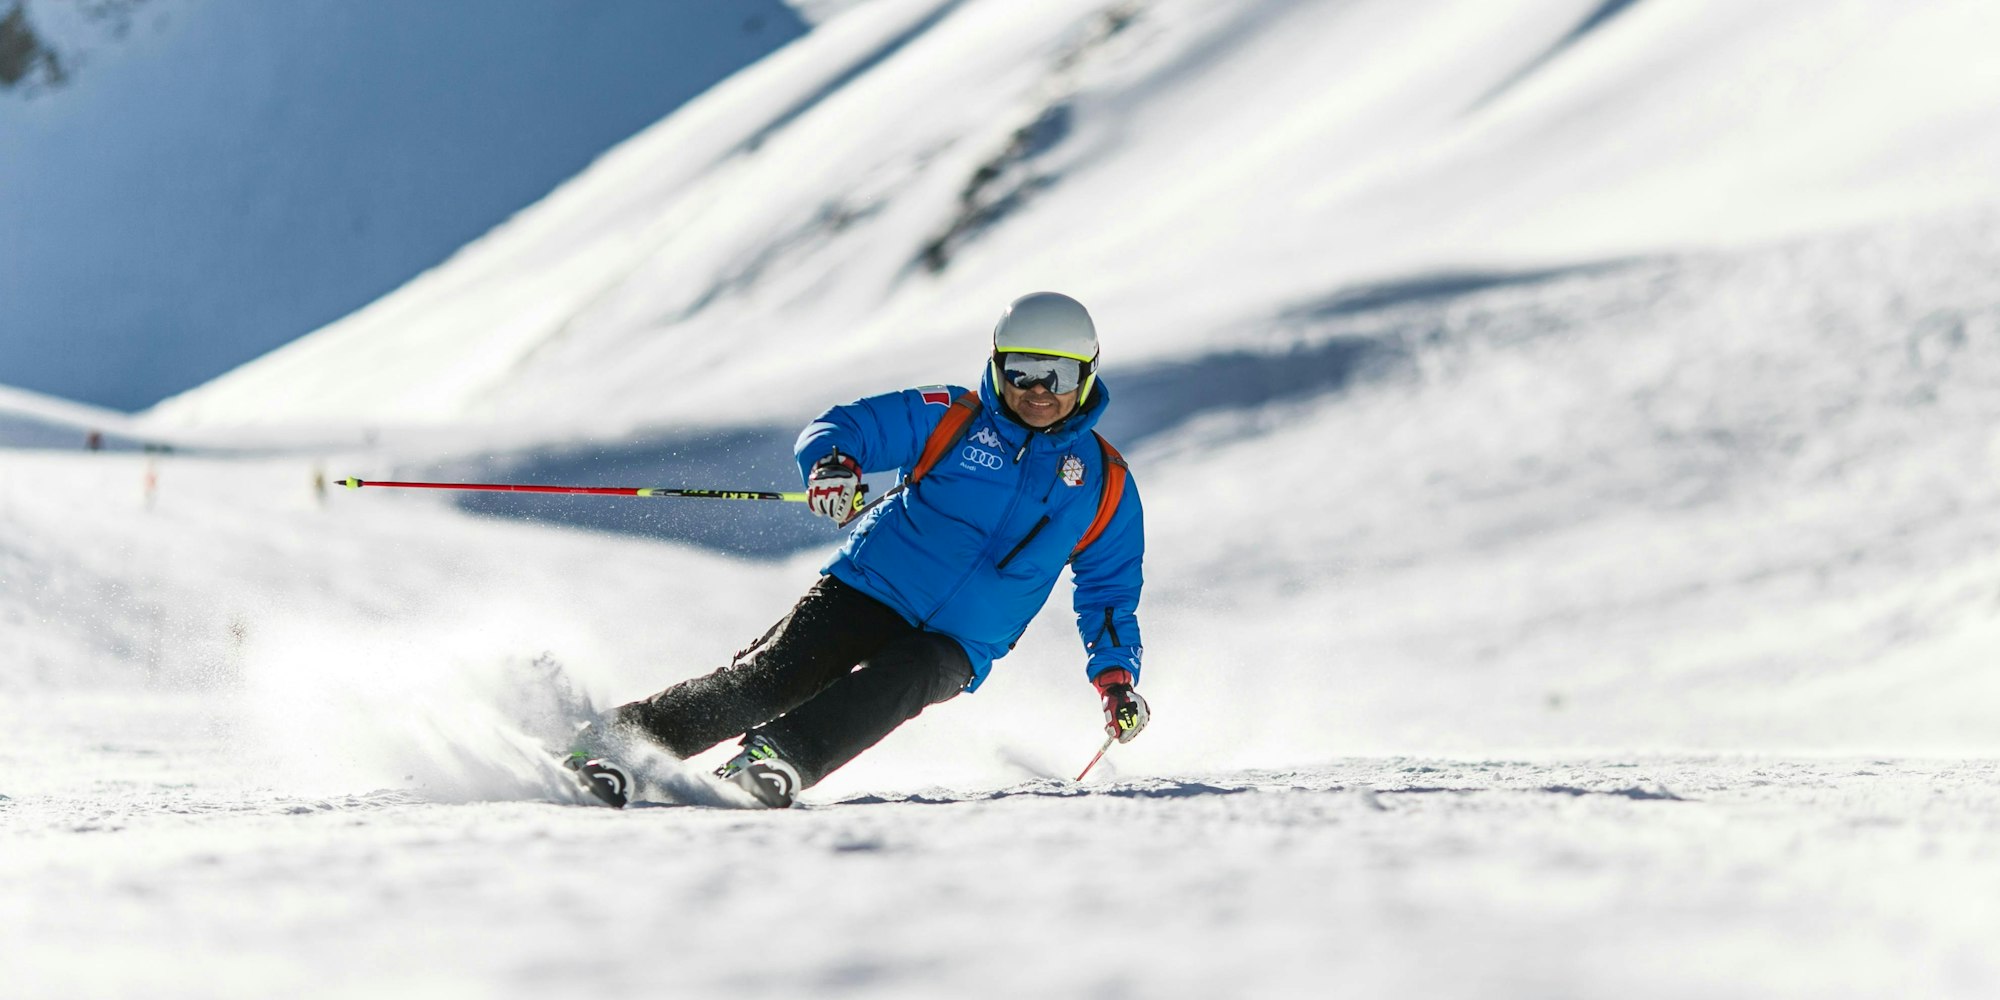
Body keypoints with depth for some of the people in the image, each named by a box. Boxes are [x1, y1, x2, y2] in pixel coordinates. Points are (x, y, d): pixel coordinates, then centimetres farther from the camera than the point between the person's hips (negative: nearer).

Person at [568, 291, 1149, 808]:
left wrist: (1116, 673, 1)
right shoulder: (952, 418, 2)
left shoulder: (1106, 485, 8)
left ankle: (779, 759, -49)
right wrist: (833, 462, -26)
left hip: (953, 650, 1)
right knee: (764, 679, -22)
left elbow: (1109, 588, 17)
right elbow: (842, 427, -2)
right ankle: (610, 742, -19)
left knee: (894, 683, -34)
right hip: (868, 594, -1)